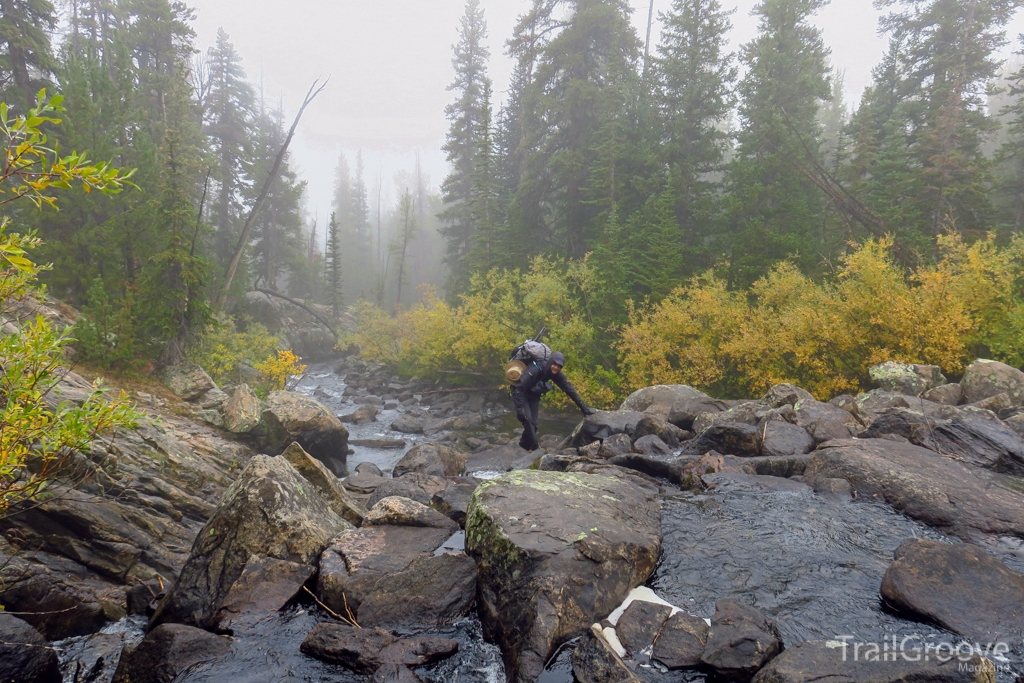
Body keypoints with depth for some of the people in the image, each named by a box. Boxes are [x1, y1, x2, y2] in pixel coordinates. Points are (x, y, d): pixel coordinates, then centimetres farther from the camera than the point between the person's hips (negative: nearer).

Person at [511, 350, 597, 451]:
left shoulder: (557, 374, -15)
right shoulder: (535, 369, -35)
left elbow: (570, 389, -11)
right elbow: (520, 387, -34)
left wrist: (584, 407, -13)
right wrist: (520, 407, -37)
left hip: (534, 396, 6)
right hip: (520, 394, -6)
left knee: (533, 423, 0)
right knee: (528, 419, -19)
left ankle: (525, 444, 21)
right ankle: (535, 448, -12)